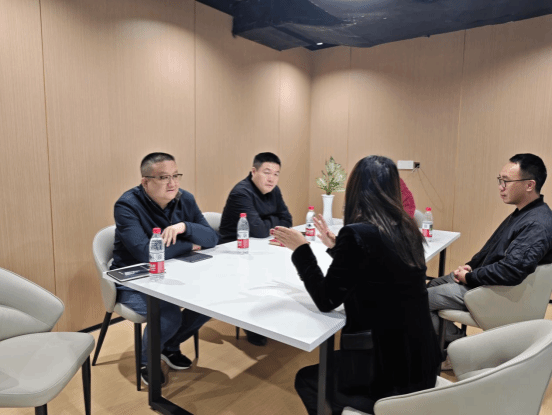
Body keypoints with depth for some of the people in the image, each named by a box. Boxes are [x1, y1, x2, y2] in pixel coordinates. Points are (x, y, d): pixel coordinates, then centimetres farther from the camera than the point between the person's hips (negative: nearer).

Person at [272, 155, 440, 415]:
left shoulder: (357, 233, -23)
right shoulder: (406, 231, 2)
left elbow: (327, 300, -15)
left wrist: (301, 249, -6)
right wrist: (336, 246, 18)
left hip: (392, 375, -7)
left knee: (305, 380, 19)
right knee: (327, 365, 29)